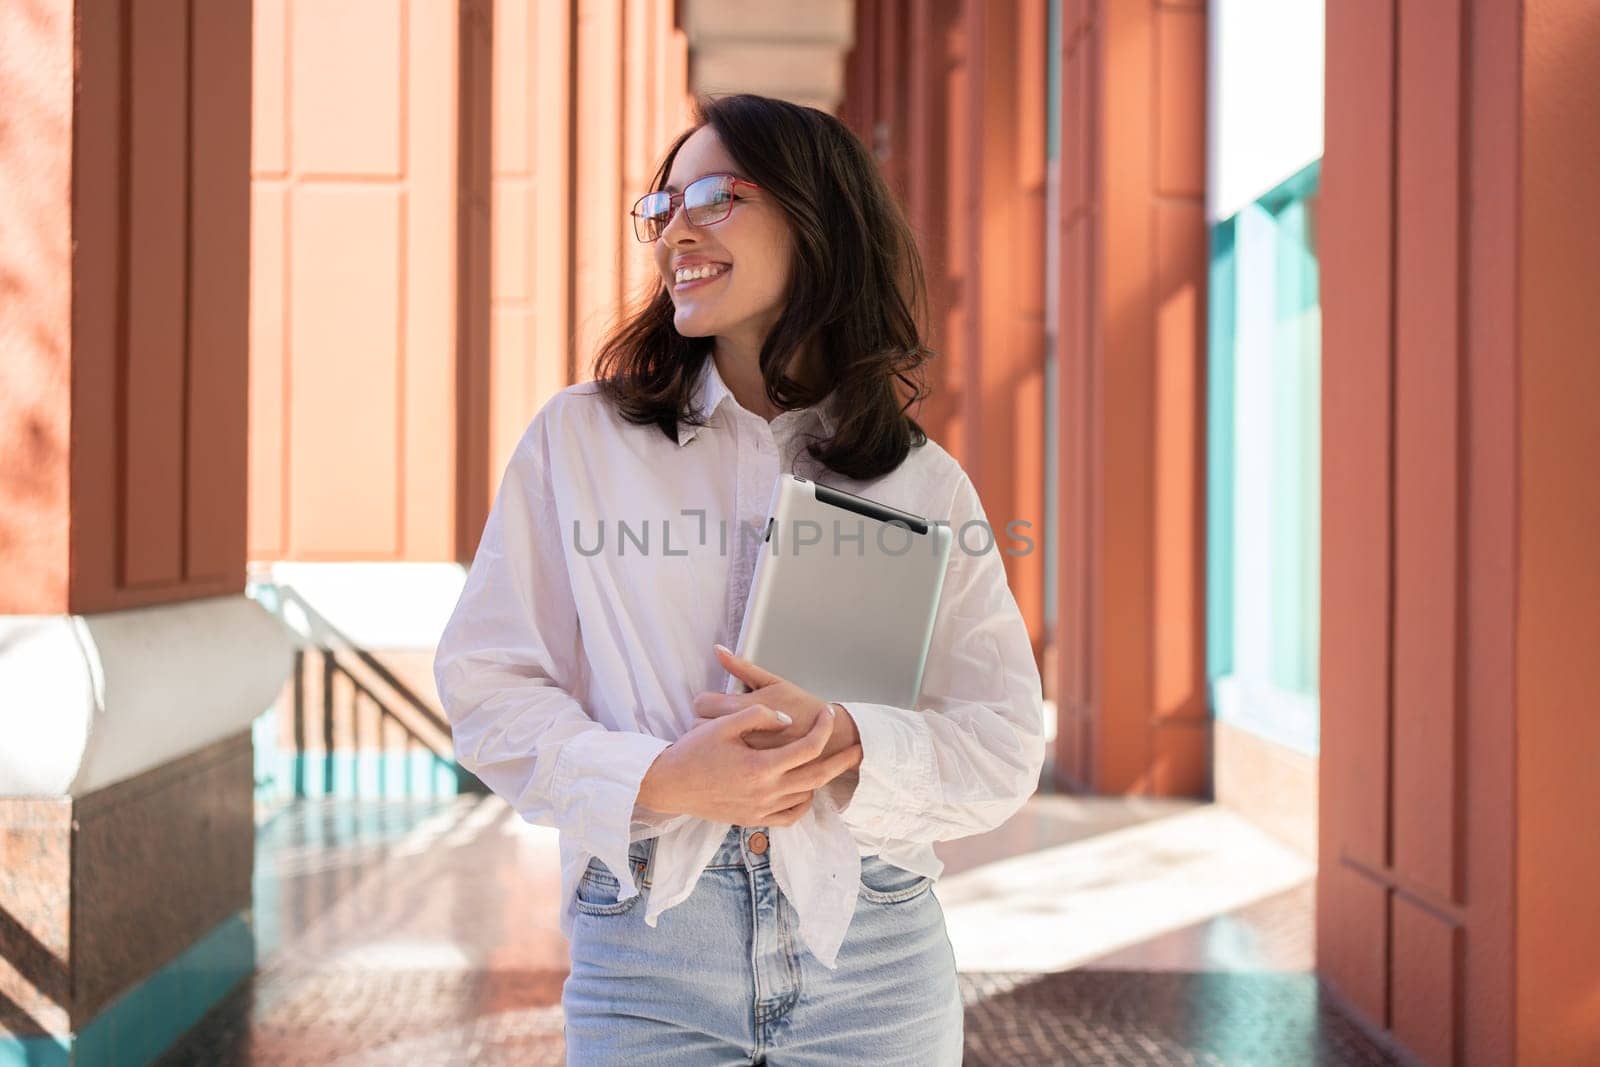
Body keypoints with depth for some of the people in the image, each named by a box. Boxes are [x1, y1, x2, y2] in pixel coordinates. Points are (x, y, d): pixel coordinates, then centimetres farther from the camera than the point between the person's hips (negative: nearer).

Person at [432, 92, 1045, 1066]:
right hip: (645, 950, -1)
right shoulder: (580, 438, 2)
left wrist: (849, 744, -17)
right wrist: (658, 779, -16)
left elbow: (1005, 748, 1)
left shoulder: (924, 484, 4)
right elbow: (487, 683, -1)